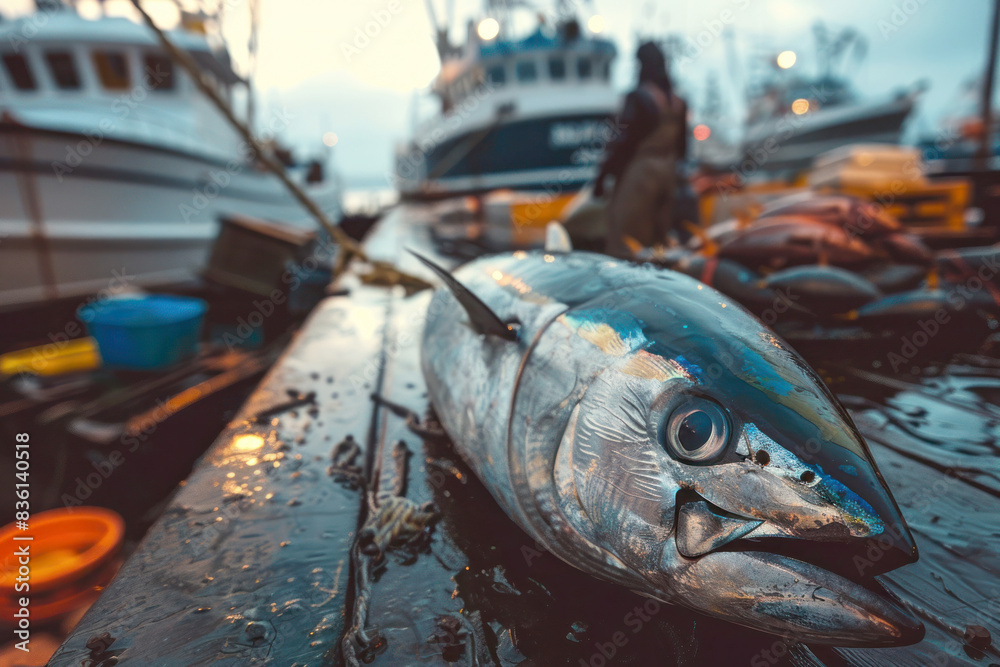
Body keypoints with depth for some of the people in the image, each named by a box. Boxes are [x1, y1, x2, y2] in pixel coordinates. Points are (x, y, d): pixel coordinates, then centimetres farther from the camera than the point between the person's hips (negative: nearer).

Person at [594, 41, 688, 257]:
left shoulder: (638, 97, -13)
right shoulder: (678, 101, 9)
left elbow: (625, 141, -17)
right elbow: (681, 147, 13)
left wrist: (602, 174, -12)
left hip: (639, 170, -8)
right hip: (668, 172, 8)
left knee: (624, 243, -3)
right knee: (658, 238, 15)